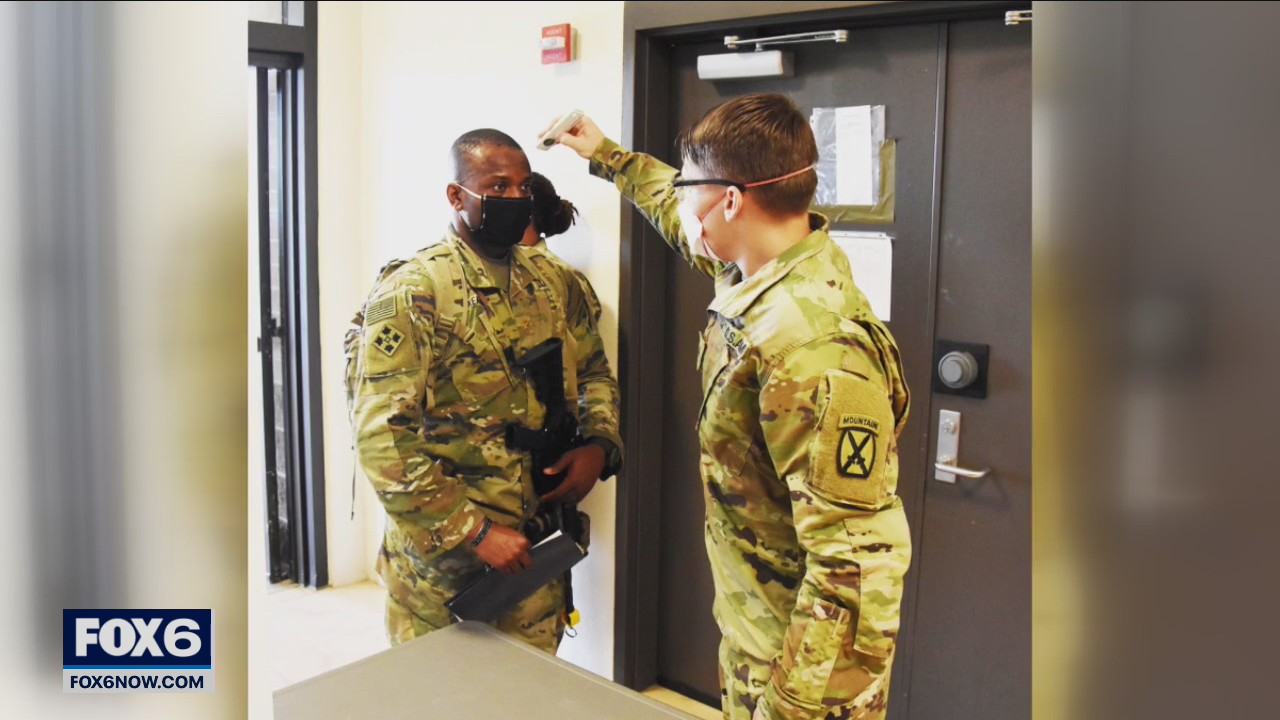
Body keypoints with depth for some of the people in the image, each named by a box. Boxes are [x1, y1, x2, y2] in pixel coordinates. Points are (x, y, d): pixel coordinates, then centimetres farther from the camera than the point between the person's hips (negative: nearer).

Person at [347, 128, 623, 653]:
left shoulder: (556, 283, 6)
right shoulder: (411, 293, -14)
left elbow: (595, 374, 17)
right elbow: (381, 438, -19)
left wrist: (598, 445, -4)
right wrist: (474, 532, -21)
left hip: (537, 552, 5)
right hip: (443, 560, -5)